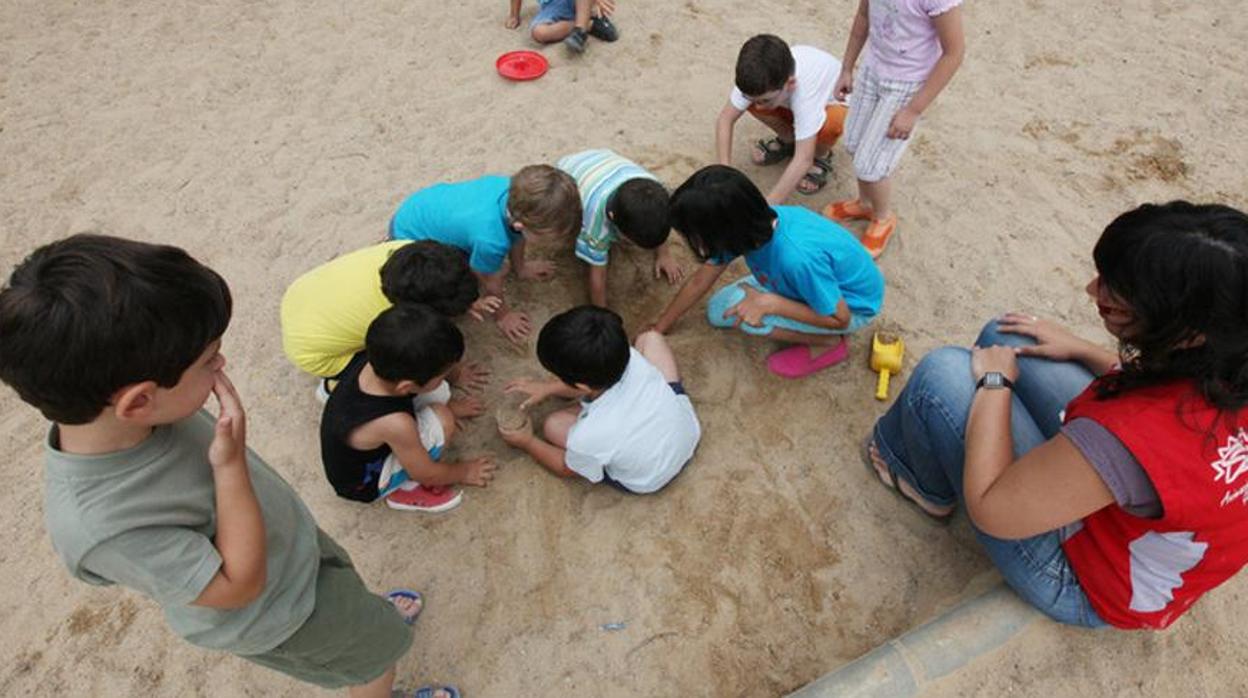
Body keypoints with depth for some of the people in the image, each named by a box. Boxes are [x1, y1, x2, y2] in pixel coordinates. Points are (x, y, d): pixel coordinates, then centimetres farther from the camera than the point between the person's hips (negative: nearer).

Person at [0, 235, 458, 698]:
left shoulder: (101, 411, -23)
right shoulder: (98, 525, -43)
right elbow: (240, 585, -31)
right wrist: (231, 465, -39)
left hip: (287, 537, 6)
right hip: (273, 615, -6)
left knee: (347, 587, 34)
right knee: (379, 647, 18)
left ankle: (368, 615, 66)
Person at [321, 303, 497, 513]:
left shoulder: (375, 359, -24)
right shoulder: (394, 424, -42)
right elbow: (424, 473, -22)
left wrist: (450, 405, 15)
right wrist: (463, 472, -3)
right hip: (362, 482, -7)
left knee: (438, 393, -6)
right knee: (441, 421, -25)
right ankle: (405, 490, -2)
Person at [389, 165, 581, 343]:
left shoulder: (517, 191, -26)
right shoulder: (490, 240, -43)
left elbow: (516, 233, -1)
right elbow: (491, 284, -20)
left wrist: (520, 267, 17)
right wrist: (502, 315, 0)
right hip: (408, 235, -7)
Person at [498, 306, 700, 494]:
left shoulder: (589, 436, -39)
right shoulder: (631, 357, -29)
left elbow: (567, 469, -11)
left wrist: (528, 443, 4)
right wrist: (548, 388, 3)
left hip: (652, 480, -3)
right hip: (689, 431, 4)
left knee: (554, 426, -4)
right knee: (650, 338, 8)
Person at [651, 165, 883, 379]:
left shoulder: (797, 257, -43)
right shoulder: (749, 225, -20)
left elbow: (840, 318, -27)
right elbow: (699, 281, -5)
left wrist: (769, 303, -31)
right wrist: (659, 328, 4)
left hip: (853, 304, -6)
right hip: (819, 281, 7)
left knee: (751, 318, -27)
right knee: (718, 312, 1)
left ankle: (828, 344, -2)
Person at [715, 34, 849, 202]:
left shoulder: (805, 88, -44)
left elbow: (804, 160, -46)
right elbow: (725, 119, -24)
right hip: (793, 105, 5)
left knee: (829, 123, -39)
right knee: (751, 103, -23)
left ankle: (821, 156, -3)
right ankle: (788, 140, 6)